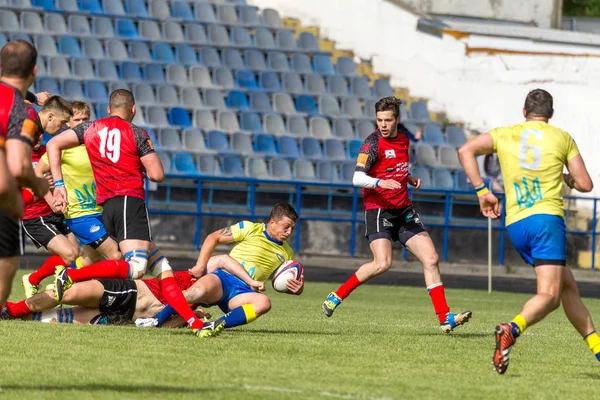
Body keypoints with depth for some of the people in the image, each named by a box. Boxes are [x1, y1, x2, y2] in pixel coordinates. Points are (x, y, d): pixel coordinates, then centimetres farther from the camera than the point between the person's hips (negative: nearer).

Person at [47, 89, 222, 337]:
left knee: (161, 268, 8)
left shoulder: (91, 128, 15)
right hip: (130, 201, -7)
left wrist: (58, 184, 8)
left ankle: (196, 323, 1)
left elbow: (54, 145, 8)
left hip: (106, 206, 7)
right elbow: (157, 175, -3)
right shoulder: (136, 133, 1)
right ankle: (70, 276, -29)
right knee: (135, 268, -22)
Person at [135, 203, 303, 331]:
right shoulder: (250, 229, 7)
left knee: (264, 302, -34)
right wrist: (200, 266, -4)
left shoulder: (286, 254, 19)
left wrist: (297, 287, -3)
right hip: (223, 279, -3)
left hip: (243, 293, 3)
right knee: (200, 289, -39)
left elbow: (293, 282, 24)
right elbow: (213, 238, 8)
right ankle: (157, 320, -23)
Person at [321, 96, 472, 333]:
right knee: (383, 263, -22)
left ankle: (445, 318, 0)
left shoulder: (403, 138, 9)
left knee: (431, 258, -2)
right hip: (378, 210, -7)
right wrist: (380, 182, -38)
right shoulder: (373, 143, -12)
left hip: (404, 209, 7)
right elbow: (357, 178, -21)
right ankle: (337, 296, -4)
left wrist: (409, 178, 8)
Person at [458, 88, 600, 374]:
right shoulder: (562, 138, 9)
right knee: (549, 296, -14)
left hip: (515, 224, 5)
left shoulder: (505, 135, 14)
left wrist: (482, 191, 3)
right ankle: (511, 330, -42)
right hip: (547, 217, -5)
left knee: (568, 287, 14)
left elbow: (465, 151, 1)